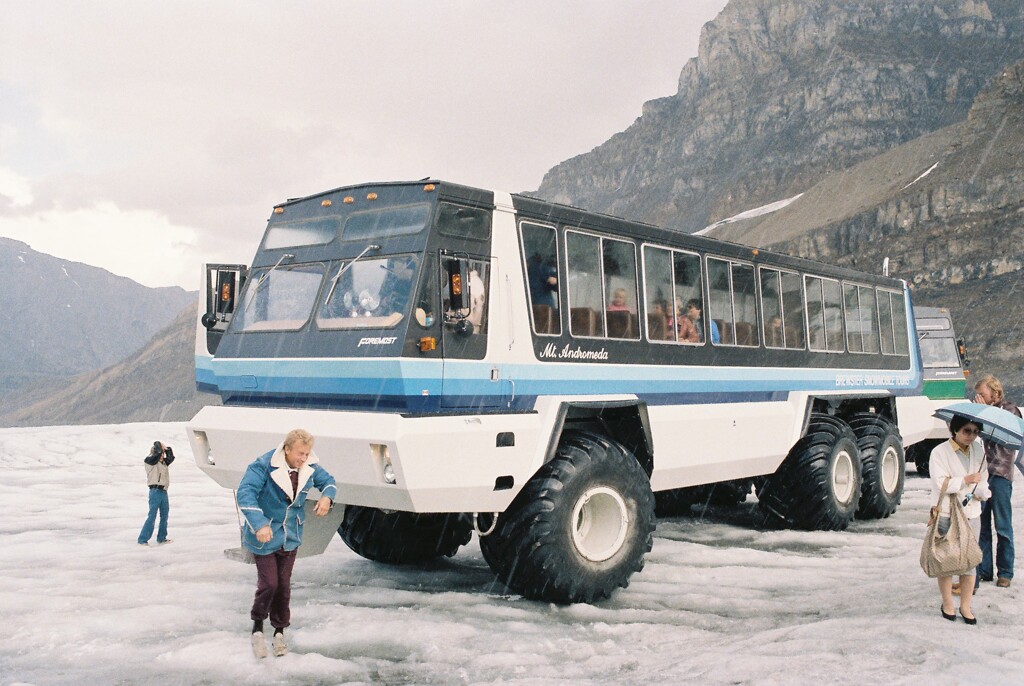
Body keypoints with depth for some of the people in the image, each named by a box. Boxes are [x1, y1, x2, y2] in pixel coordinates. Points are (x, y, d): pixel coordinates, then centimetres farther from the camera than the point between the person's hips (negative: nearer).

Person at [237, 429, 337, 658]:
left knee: (283, 585, 10)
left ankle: (279, 631, 29)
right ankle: (257, 627, 18)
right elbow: (245, 493, -30)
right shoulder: (264, 466, -23)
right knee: (268, 583, -8)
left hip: (290, 537, 4)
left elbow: (328, 481, 12)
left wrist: (327, 497, -12)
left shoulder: (310, 468, -6)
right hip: (264, 536, -4)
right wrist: (259, 524, -40)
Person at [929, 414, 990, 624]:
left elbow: (983, 477, 10)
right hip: (947, 515, -4)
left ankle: (965, 606, 19)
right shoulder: (940, 452, -9)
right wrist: (966, 480, -20)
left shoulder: (978, 450, 8)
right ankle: (947, 604, 20)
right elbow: (940, 483, -16)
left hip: (972, 514, 4)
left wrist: (981, 491, -10)